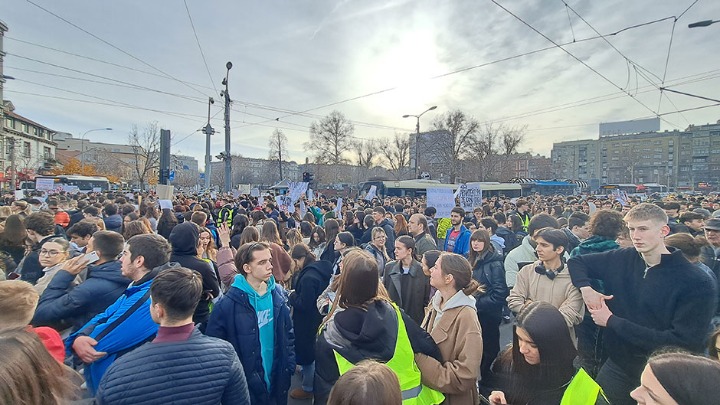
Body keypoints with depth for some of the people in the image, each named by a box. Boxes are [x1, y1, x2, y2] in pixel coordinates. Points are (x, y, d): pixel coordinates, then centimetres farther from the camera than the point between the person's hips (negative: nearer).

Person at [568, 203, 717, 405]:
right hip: (616, 367, 4)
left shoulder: (697, 284, -16)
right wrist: (585, 288, -11)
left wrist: (612, 321, -20)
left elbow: (683, 343, -22)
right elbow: (576, 262, 9)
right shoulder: (622, 259, -5)